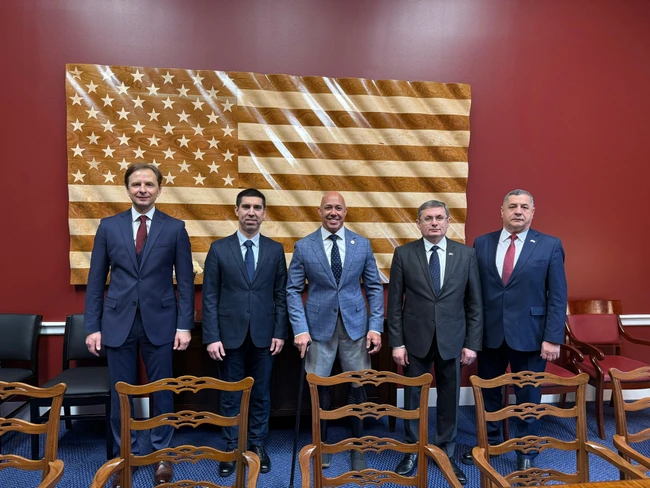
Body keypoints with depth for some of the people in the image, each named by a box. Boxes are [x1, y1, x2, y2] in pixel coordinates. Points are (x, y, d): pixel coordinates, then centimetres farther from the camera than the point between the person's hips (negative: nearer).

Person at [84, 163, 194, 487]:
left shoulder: (175, 228, 0)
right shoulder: (109, 226, 4)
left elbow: (185, 281, 0)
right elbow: (96, 280, 5)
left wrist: (184, 325, -5)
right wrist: (92, 326, 1)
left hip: (159, 322, -1)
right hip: (117, 322, 2)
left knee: (162, 391, 9)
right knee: (120, 393, 10)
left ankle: (162, 455, 28)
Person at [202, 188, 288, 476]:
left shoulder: (275, 250, 3)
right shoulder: (219, 248, -2)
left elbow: (281, 295, 4)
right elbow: (210, 297, -3)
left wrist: (280, 332, -2)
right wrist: (212, 337, -8)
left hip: (263, 335, 1)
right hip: (230, 335, -1)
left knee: (261, 394, 12)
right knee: (231, 396, 10)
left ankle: (257, 445, 29)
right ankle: (231, 448, 26)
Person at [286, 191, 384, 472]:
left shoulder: (362, 244, 2)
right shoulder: (303, 246, -1)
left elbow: (374, 288, 5)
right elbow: (293, 290, -1)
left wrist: (376, 327, -3)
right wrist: (300, 329, -10)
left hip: (355, 325, 1)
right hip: (319, 326, -1)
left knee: (358, 386, 7)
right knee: (318, 386, 7)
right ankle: (322, 443, 31)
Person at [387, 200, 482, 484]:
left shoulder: (466, 254, 0)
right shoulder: (404, 254, -3)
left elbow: (474, 303, 3)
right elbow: (395, 303, -2)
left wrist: (472, 343, -1)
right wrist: (396, 342, -6)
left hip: (451, 340, 1)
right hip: (415, 339, -1)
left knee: (449, 398, 11)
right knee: (413, 396, 11)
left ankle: (446, 453, 30)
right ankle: (412, 452, 30)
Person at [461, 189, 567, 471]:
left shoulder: (550, 246, -2)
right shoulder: (482, 244, 3)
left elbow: (558, 297, -4)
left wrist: (553, 337, -10)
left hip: (529, 335, -2)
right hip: (489, 333, 2)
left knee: (528, 396, 13)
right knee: (488, 393, 15)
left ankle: (526, 452, 33)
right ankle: (488, 442, 36)